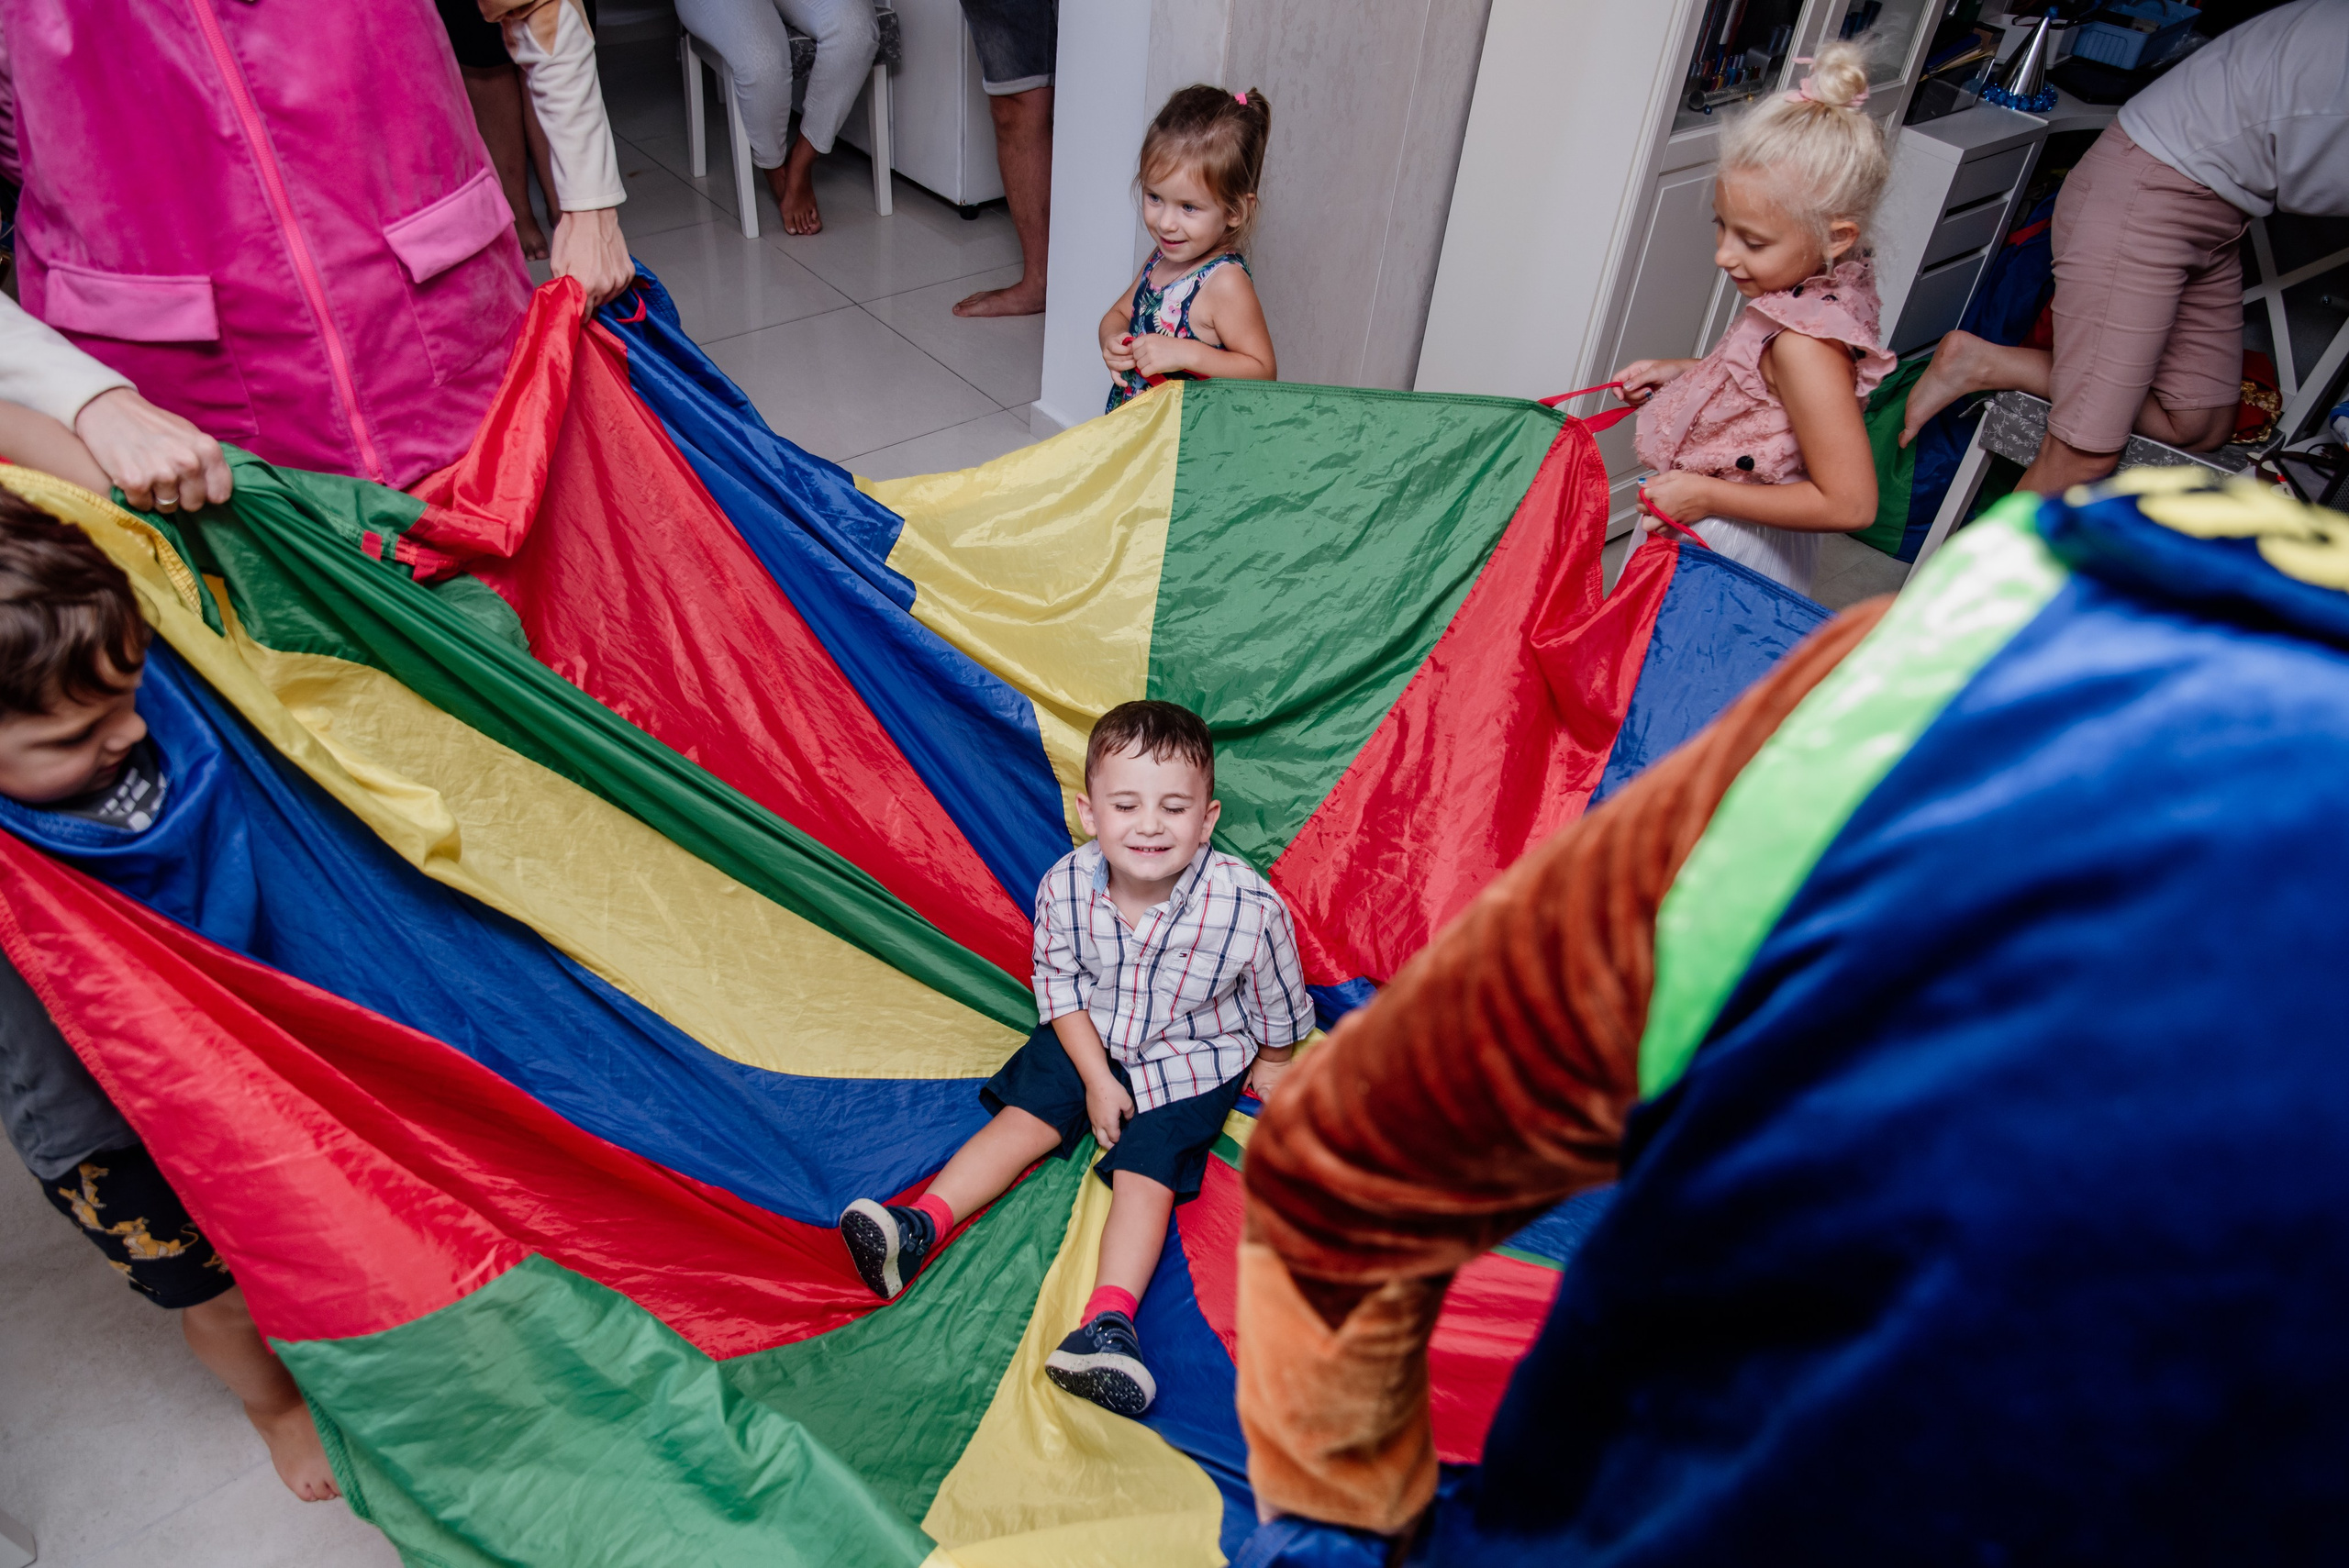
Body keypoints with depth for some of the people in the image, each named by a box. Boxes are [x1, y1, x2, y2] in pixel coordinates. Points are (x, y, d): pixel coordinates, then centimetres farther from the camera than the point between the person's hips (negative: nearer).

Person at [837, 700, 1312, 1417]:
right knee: (1023, 1117, -6)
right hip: (1089, 1039, 4)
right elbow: (1058, 982, -6)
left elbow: (1277, 998, -9)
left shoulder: (1248, 907, -31)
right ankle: (921, 1224, -4)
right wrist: (1096, 1078, -9)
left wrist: (1272, 1063, 8)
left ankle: (1109, 1320, -22)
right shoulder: (1066, 885, -23)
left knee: (1146, 1173, -15)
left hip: (1191, 1060, -3)